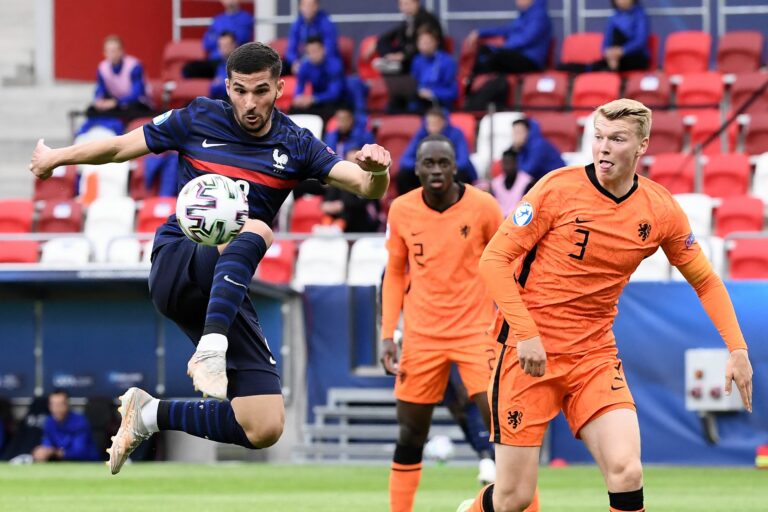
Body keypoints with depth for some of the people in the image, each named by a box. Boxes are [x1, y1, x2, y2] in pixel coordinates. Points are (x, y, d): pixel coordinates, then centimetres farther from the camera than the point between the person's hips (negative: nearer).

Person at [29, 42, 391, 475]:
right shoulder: (197, 121, 1)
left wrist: (376, 171, -27)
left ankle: (152, 415, 11)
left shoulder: (296, 146, 5)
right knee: (256, 229, -36)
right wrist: (56, 158, 25)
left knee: (266, 429, -10)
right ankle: (210, 351, -50)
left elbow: (368, 187, -3)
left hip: (226, 292, 3)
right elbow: (122, 147, 15)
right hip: (177, 266, -3)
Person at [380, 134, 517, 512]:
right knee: (409, 440, 5)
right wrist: (387, 335, 2)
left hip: (476, 331, -2)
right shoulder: (402, 210, -1)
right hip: (421, 335, 2)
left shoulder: (483, 207, -8)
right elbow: (394, 274, 9)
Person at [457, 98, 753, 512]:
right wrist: (526, 334, -20)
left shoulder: (661, 210, -1)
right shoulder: (560, 188, -11)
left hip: (595, 356, 3)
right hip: (529, 352, -3)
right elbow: (494, 259, -11)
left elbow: (704, 280, 13)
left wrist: (737, 349, 2)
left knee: (626, 471, -20)